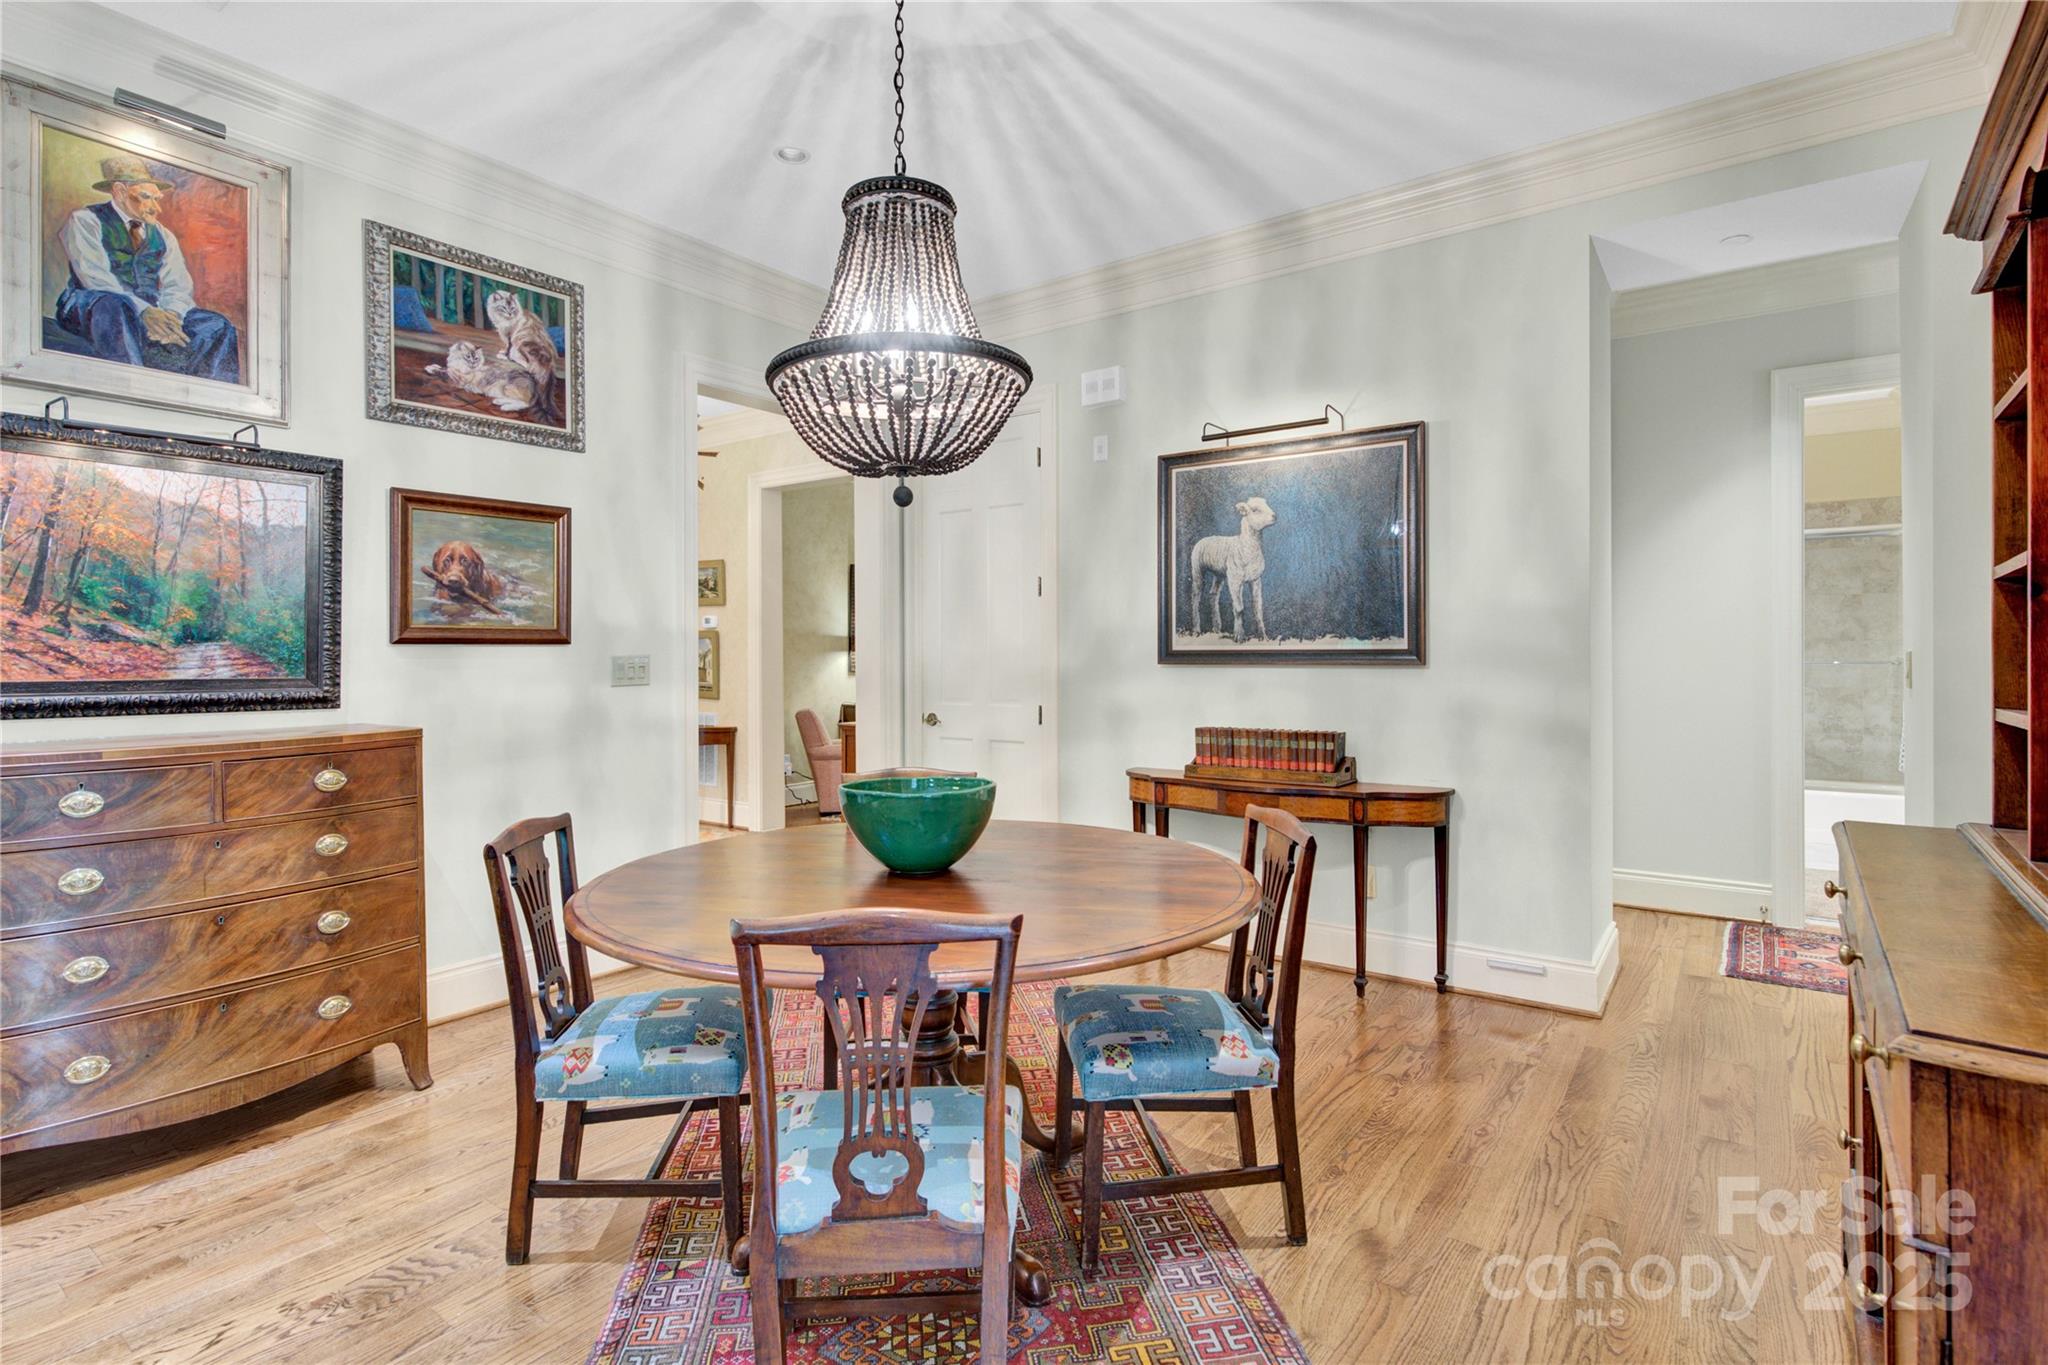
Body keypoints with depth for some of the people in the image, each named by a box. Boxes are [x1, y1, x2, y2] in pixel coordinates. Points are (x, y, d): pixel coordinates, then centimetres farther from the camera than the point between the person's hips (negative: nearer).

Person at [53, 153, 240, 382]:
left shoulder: (163, 236, 18)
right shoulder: (84, 221, 3)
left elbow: (177, 288, 7)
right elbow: (95, 277, -12)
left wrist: (169, 317, -18)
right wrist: (143, 311, -29)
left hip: (151, 312, 4)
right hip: (90, 309, -4)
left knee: (217, 326, -17)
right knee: (116, 306, -40)